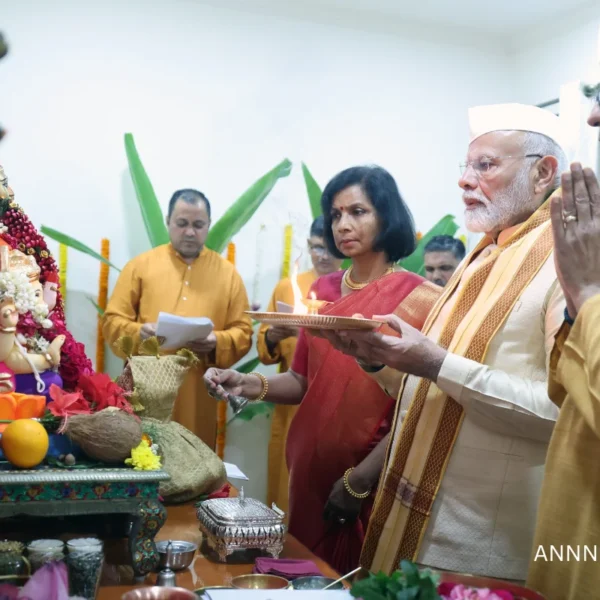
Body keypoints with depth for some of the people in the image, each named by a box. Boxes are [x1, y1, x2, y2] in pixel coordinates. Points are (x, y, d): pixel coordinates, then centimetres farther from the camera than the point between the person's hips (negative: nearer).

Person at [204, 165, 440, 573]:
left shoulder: (419, 298, -11)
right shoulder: (324, 291, 5)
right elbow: (303, 381, 7)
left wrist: (361, 479, -15)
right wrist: (250, 385, -11)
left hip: (375, 480, -5)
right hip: (312, 466, 5)